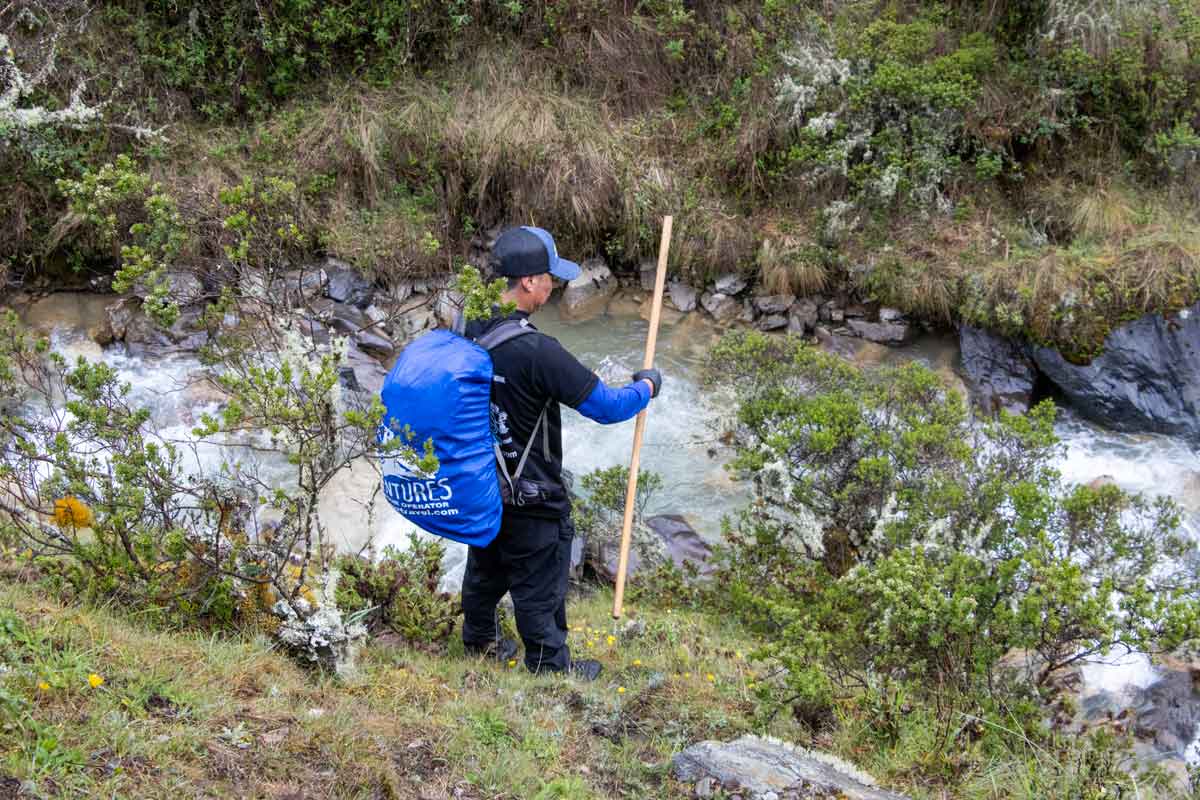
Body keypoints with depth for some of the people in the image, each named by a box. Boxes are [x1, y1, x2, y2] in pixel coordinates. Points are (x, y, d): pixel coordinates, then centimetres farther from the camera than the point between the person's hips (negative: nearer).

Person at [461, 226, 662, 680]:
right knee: (539, 587, 13)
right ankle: (550, 667, 32)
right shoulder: (537, 351, -31)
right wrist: (647, 386, -5)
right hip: (531, 500, -8)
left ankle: (479, 640, 51)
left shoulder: (470, 331, -8)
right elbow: (606, 407, -24)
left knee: (486, 566, 29)